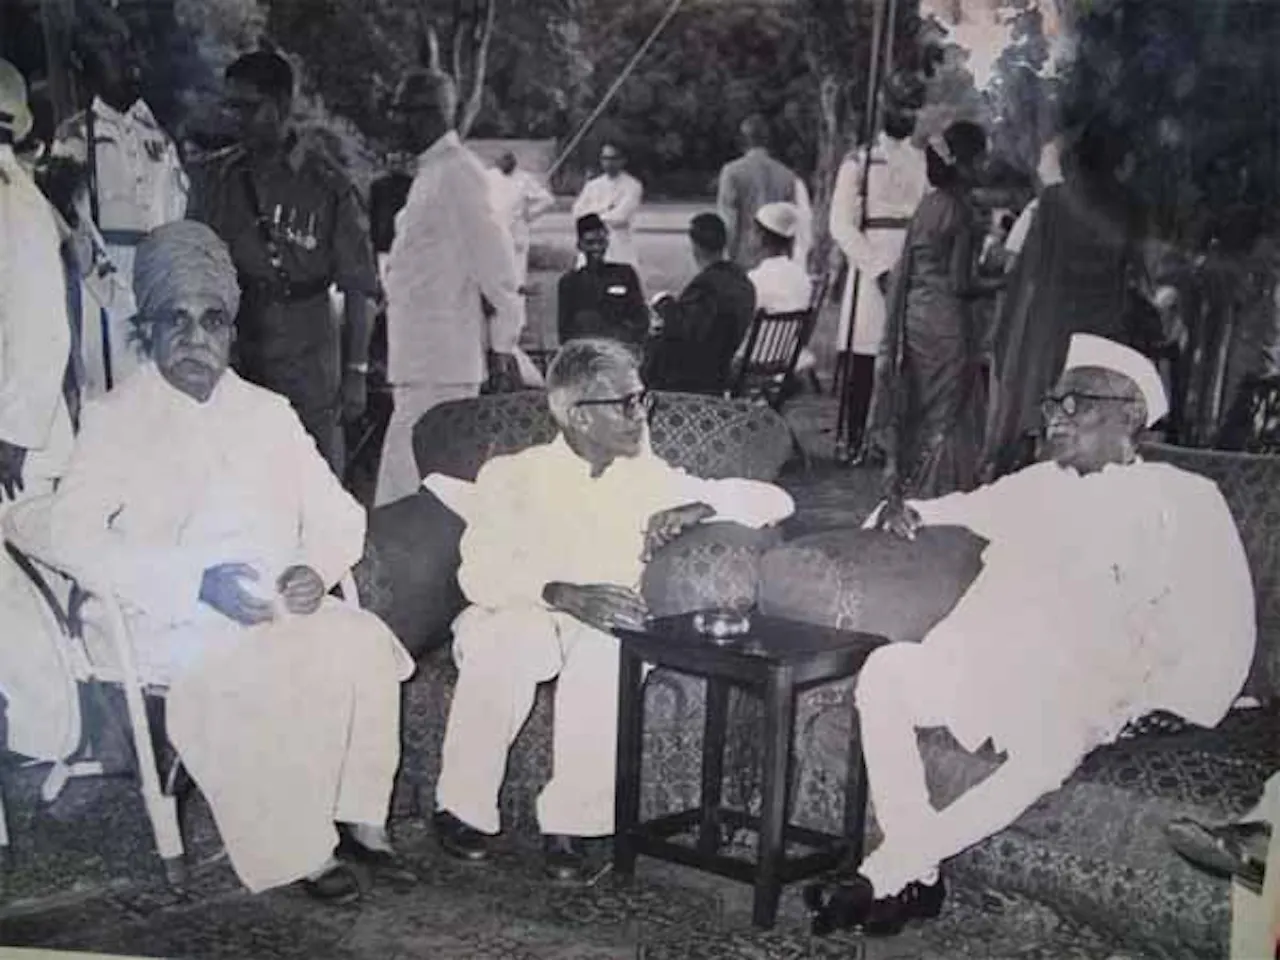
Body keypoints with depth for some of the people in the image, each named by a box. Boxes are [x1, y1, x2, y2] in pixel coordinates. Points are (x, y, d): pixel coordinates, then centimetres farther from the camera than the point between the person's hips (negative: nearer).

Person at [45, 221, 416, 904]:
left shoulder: (269, 413, 18)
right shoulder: (116, 419, 4)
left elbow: (338, 515, 15)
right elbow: (71, 535, -10)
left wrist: (315, 569, -10)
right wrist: (200, 583, -20)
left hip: (281, 606, 4)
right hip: (174, 620, -4)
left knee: (364, 642, -25)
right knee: (262, 670, -33)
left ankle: (362, 820, -15)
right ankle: (298, 853, -21)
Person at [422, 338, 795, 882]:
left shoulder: (649, 479, 12)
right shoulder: (514, 475, 3)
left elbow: (774, 500, 10)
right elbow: (480, 573, -14)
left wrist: (700, 508, -10)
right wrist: (563, 594, -31)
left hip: (600, 628, 1)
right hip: (514, 617, -1)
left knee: (609, 650, -35)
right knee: (509, 644, -37)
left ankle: (570, 821, -24)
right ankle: (463, 809, -17)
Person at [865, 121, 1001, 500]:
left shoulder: (927, 204, 8)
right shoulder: (960, 210, -14)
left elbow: (905, 270, 13)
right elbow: (961, 283, -16)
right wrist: (999, 284, 0)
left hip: (915, 313, 8)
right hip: (946, 319, -8)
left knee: (917, 408, 16)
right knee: (946, 413, 1)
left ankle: (903, 477, 25)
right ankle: (937, 493, 6)